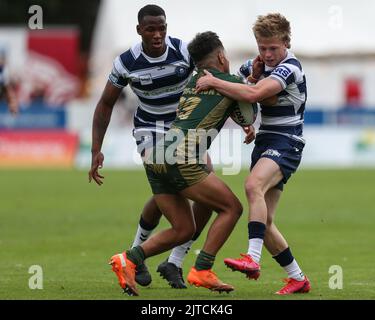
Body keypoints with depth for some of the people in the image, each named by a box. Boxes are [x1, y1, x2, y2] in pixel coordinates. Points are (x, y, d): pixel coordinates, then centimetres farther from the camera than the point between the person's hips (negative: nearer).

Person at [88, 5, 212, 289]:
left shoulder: (186, 52, -18)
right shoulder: (127, 63, -16)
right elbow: (106, 105, -4)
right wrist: (96, 150, -11)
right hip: (151, 129, -3)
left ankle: (174, 263, 1)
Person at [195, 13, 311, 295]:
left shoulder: (290, 68, -15)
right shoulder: (258, 65, 13)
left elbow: (252, 94, -28)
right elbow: (237, 98, 15)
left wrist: (213, 82, -19)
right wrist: (253, 76, -4)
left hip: (286, 142, -9)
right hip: (264, 141, 9)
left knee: (253, 185, -36)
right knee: (263, 220, 3)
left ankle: (253, 259, -47)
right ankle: (298, 279, 16)